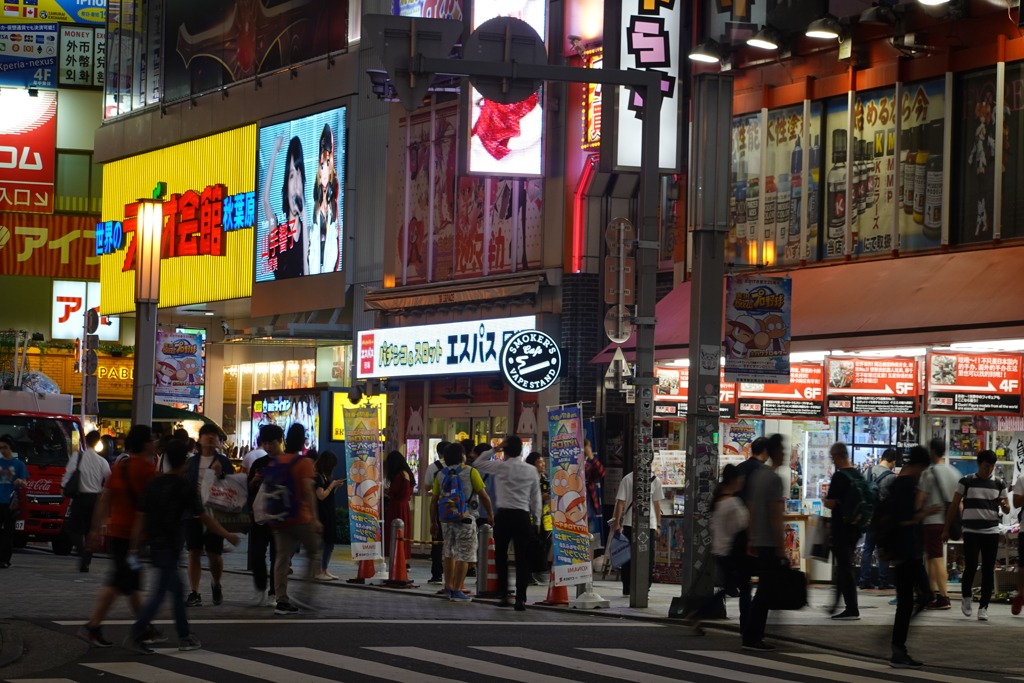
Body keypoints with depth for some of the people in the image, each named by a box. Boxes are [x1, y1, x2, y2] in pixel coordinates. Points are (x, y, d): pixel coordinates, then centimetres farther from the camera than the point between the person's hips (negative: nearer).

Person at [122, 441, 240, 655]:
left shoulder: (154, 484, 6)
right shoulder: (185, 487, -10)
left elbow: (141, 517, 4)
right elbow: (204, 517, -7)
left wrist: (134, 548, 7)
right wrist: (228, 536, 4)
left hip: (155, 545, 7)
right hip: (170, 547, -7)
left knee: (177, 589, 16)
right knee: (160, 593, -7)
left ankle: (185, 636, 21)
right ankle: (135, 636, -14)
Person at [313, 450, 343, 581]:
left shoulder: (326, 475, 15)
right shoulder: (318, 476, -13)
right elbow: (321, 495, -20)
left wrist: (335, 486, 4)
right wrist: (332, 485, -10)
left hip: (329, 513, 10)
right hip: (321, 514, -10)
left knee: (330, 542, 10)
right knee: (320, 542, -7)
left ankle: (324, 570, 15)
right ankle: (318, 571, -4)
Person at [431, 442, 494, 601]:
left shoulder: (441, 475, 7)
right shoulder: (470, 472, -4)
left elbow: (433, 501, 7)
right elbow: (483, 496, -5)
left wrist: (433, 522, 14)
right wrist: (490, 514, 7)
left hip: (445, 519, 5)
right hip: (465, 519, -5)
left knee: (449, 554, 20)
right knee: (464, 556, -1)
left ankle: (448, 587, 24)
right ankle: (456, 591, -5)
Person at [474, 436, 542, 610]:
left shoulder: (500, 467, -2)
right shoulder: (532, 471, 4)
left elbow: (477, 463, 11)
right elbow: (536, 498, 6)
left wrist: (494, 450, 10)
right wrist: (537, 520, 13)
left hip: (503, 515, -1)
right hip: (523, 516, 1)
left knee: (501, 556, 12)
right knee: (522, 558, 2)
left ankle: (503, 595, 10)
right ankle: (520, 599, -4)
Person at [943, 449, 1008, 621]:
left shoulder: (999, 484, 7)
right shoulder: (966, 482, 0)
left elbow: (1007, 510, 12)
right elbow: (954, 506, 3)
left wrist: (1004, 505, -12)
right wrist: (946, 529, 0)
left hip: (991, 532, 2)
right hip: (971, 532, -2)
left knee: (988, 570, 0)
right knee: (970, 567, -9)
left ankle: (983, 607, 7)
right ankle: (965, 597, 17)